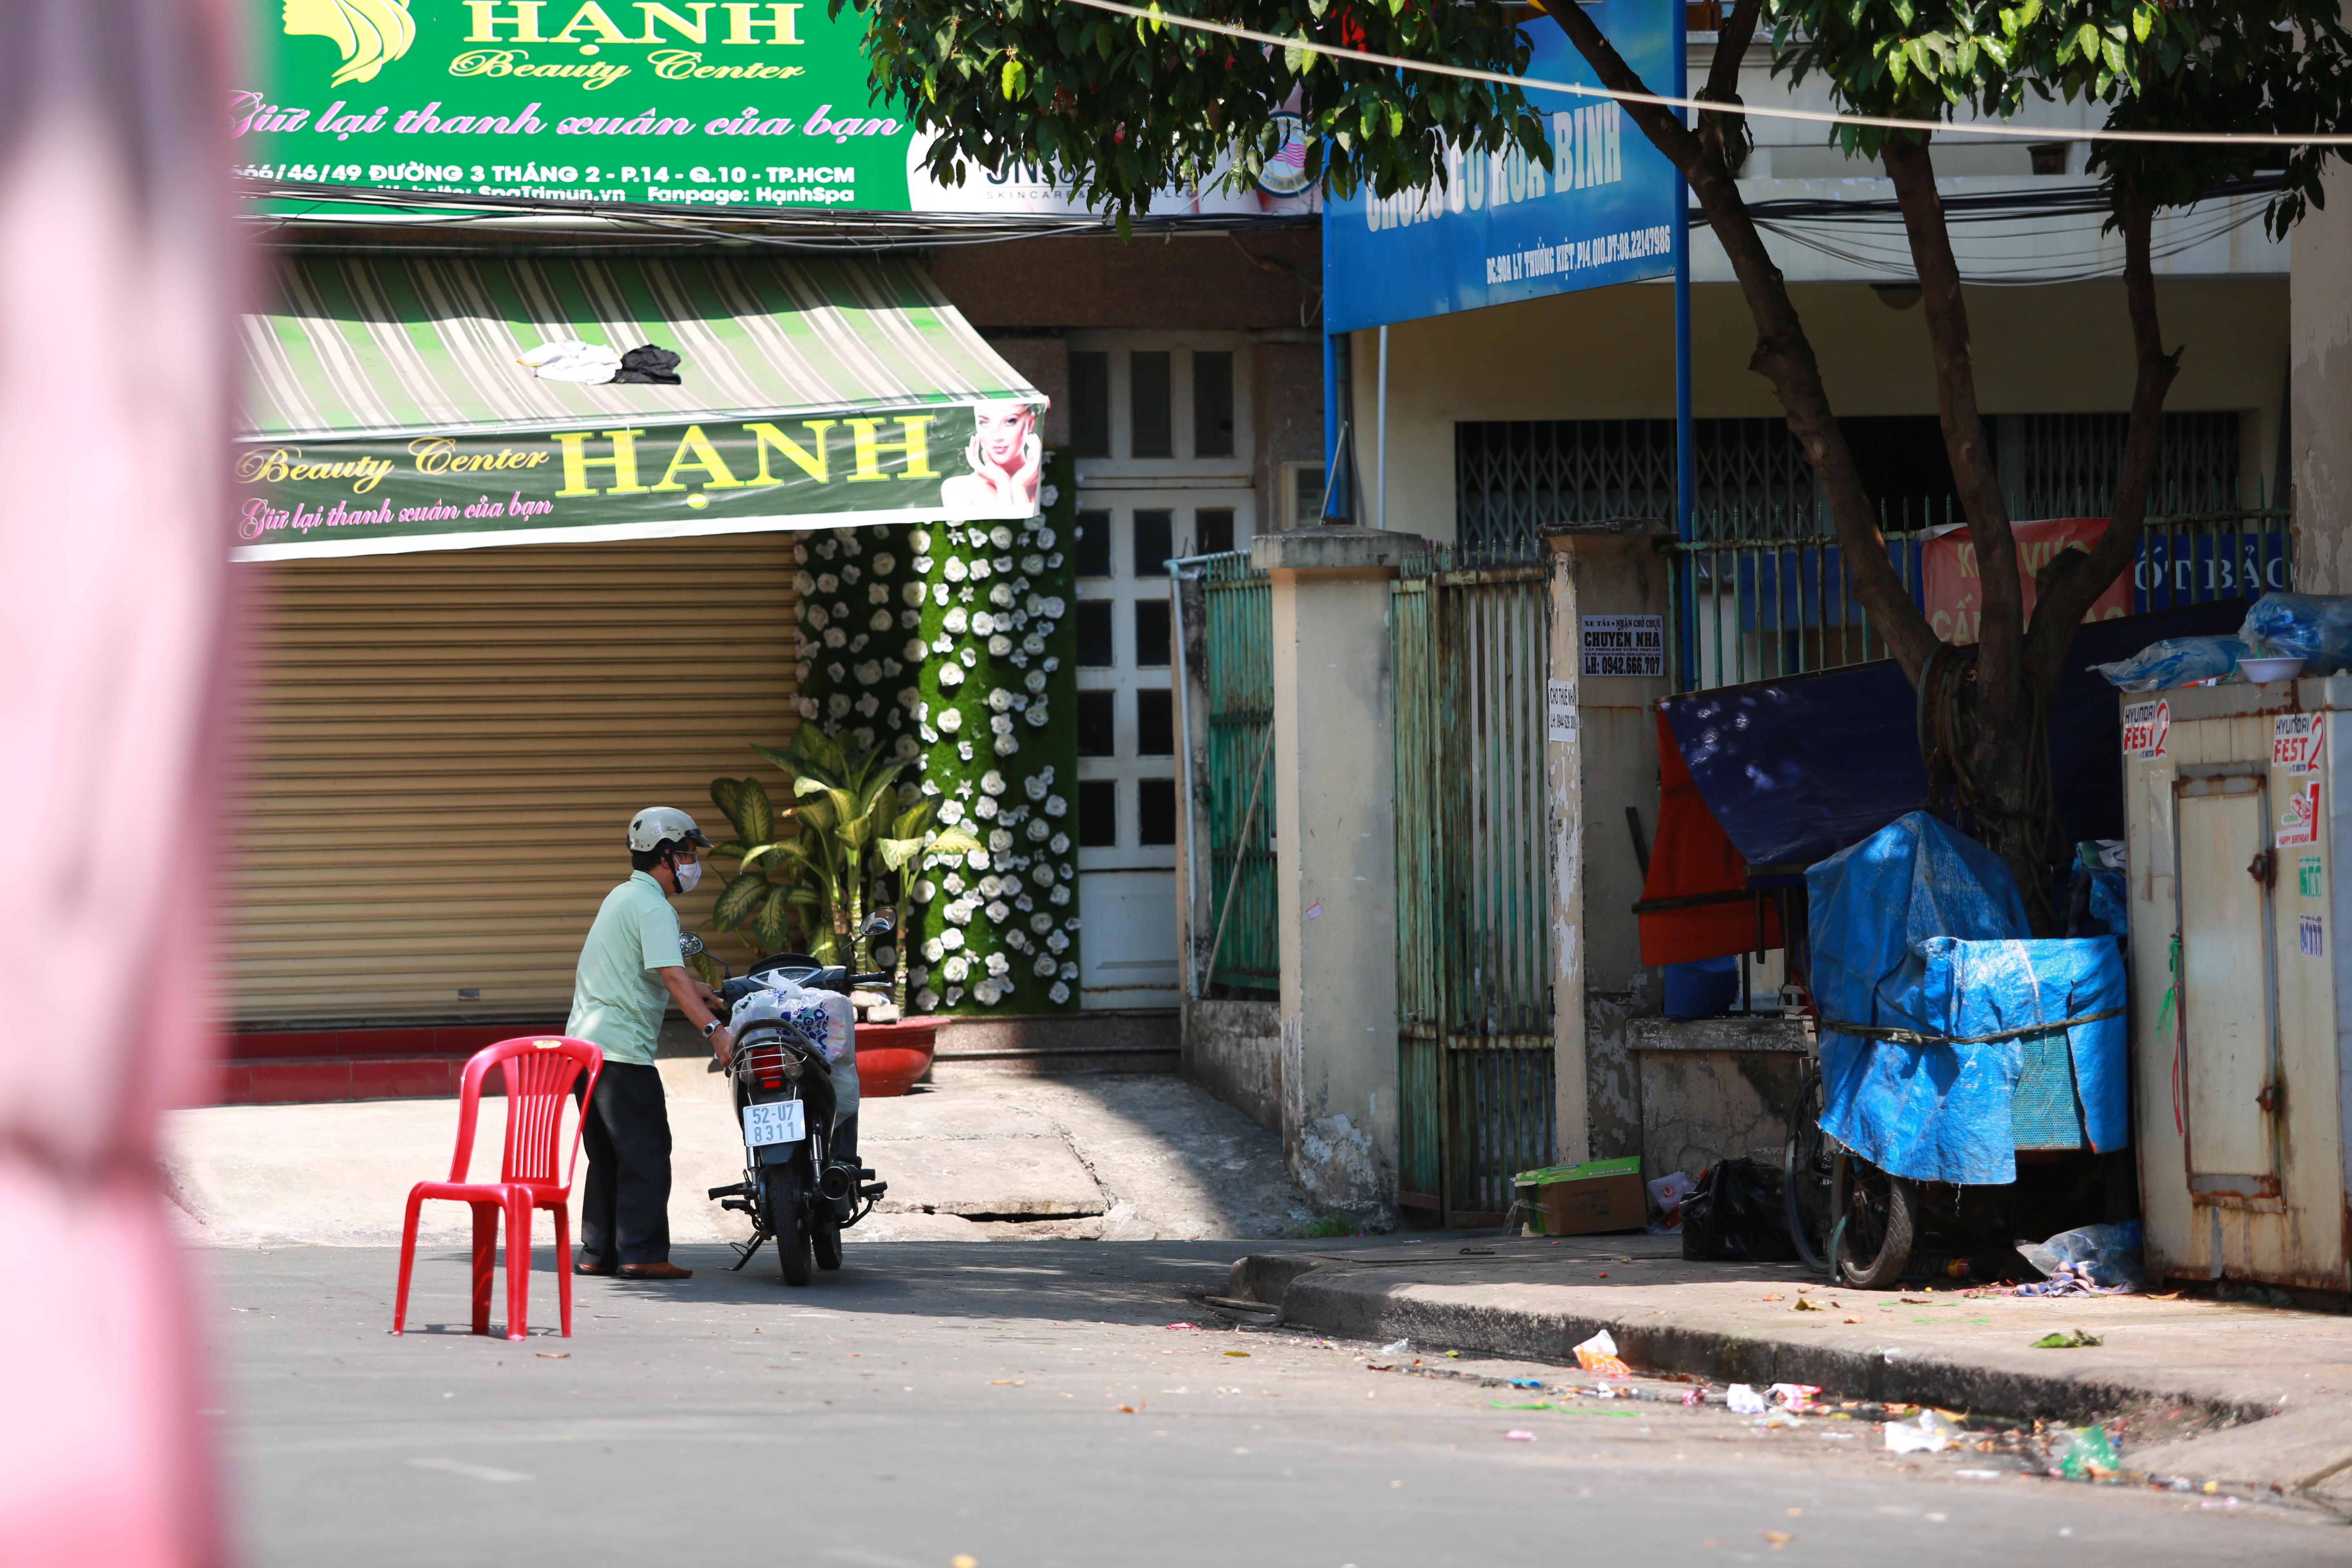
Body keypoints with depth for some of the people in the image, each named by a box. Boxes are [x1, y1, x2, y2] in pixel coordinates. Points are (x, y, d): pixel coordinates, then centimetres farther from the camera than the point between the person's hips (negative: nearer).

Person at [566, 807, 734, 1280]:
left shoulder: (622, 897, 20)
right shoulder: (653, 907, -12)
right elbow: (672, 977, -25)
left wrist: (703, 992, 40)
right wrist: (714, 1030, -32)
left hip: (584, 1042, 10)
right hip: (622, 1047, -10)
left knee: (608, 1154, 14)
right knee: (647, 1152, -6)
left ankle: (597, 1252, 14)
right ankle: (642, 1254, -8)